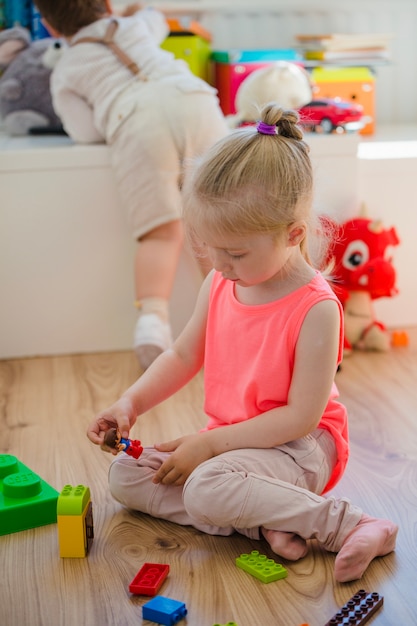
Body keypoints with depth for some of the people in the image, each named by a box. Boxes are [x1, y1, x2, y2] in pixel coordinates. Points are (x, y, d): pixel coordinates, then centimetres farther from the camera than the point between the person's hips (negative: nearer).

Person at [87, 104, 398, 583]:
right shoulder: (219, 285, -2)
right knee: (124, 477, -5)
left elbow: (301, 416, -22)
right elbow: (183, 356, 12)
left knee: (207, 487, -35)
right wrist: (130, 402, -3)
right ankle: (260, 522, -17)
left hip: (299, 447, -8)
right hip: (227, 439, 8)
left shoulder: (315, 308, -23)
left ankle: (347, 525, -20)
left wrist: (210, 443, -22)